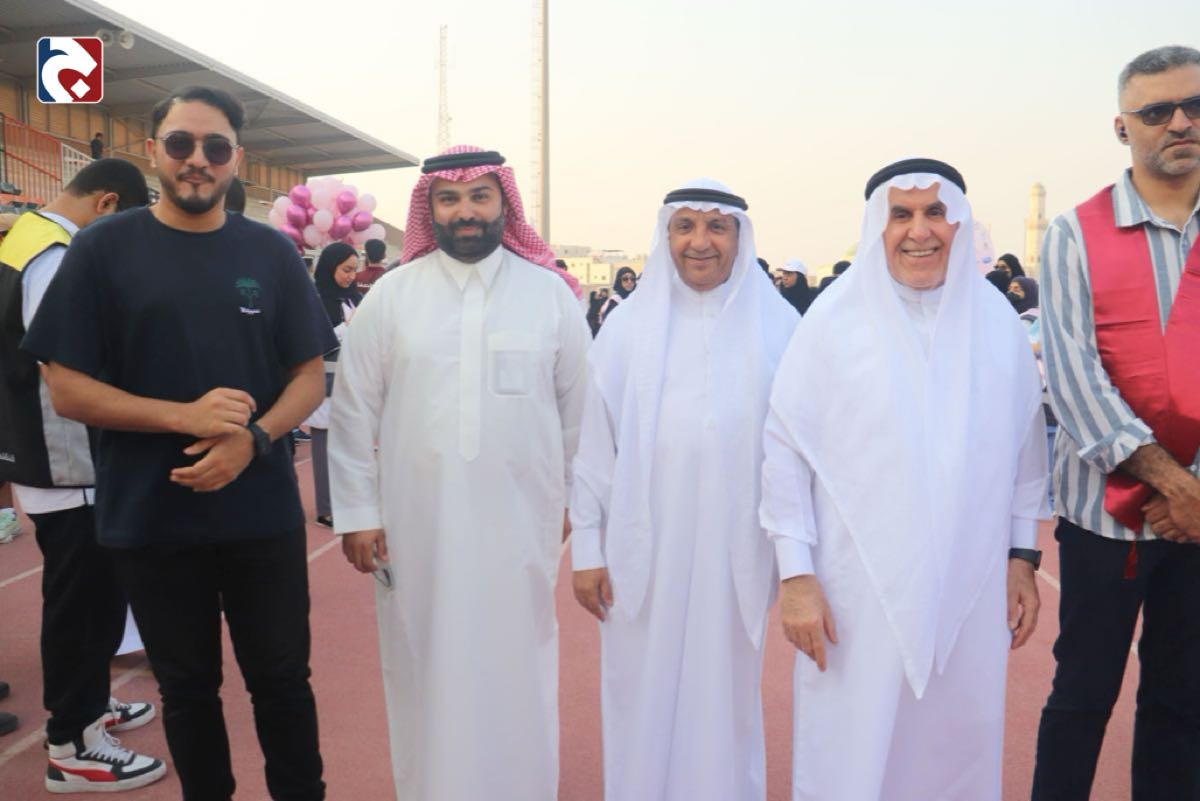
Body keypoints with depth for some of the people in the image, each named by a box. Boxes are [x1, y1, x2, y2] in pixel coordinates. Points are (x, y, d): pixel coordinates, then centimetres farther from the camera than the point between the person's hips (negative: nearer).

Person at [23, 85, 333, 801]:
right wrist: (186, 417, -20)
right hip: (151, 520, 0)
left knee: (283, 680, 11)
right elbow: (67, 389, -5)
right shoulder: (103, 249, -2)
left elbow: (310, 377, 3)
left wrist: (252, 440, -16)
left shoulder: (272, 252, 2)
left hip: (263, 515, 1)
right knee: (188, 688, 16)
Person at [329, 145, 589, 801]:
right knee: (428, 673, 11)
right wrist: (357, 512, 0)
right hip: (417, 525, 0)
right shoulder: (390, 294, 0)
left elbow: (579, 407, 5)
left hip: (522, 524, 0)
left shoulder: (551, 293, 1)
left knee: (516, 673, 11)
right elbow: (353, 411, 2)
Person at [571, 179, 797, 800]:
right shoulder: (629, 327, 0)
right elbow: (595, 449, 1)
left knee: (723, 699, 13)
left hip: (735, 555, 0)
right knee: (645, 701, 11)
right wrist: (586, 550, 0)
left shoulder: (776, 327, -1)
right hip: (643, 553, 0)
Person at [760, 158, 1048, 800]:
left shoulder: (997, 320, 4)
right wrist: (795, 575, -8)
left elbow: (1026, 446, 11)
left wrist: (1022, 556, 9)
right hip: (857, 593, -3)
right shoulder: (834, 321, -5)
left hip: (970, 590, 3)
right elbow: (784, 450, -5)